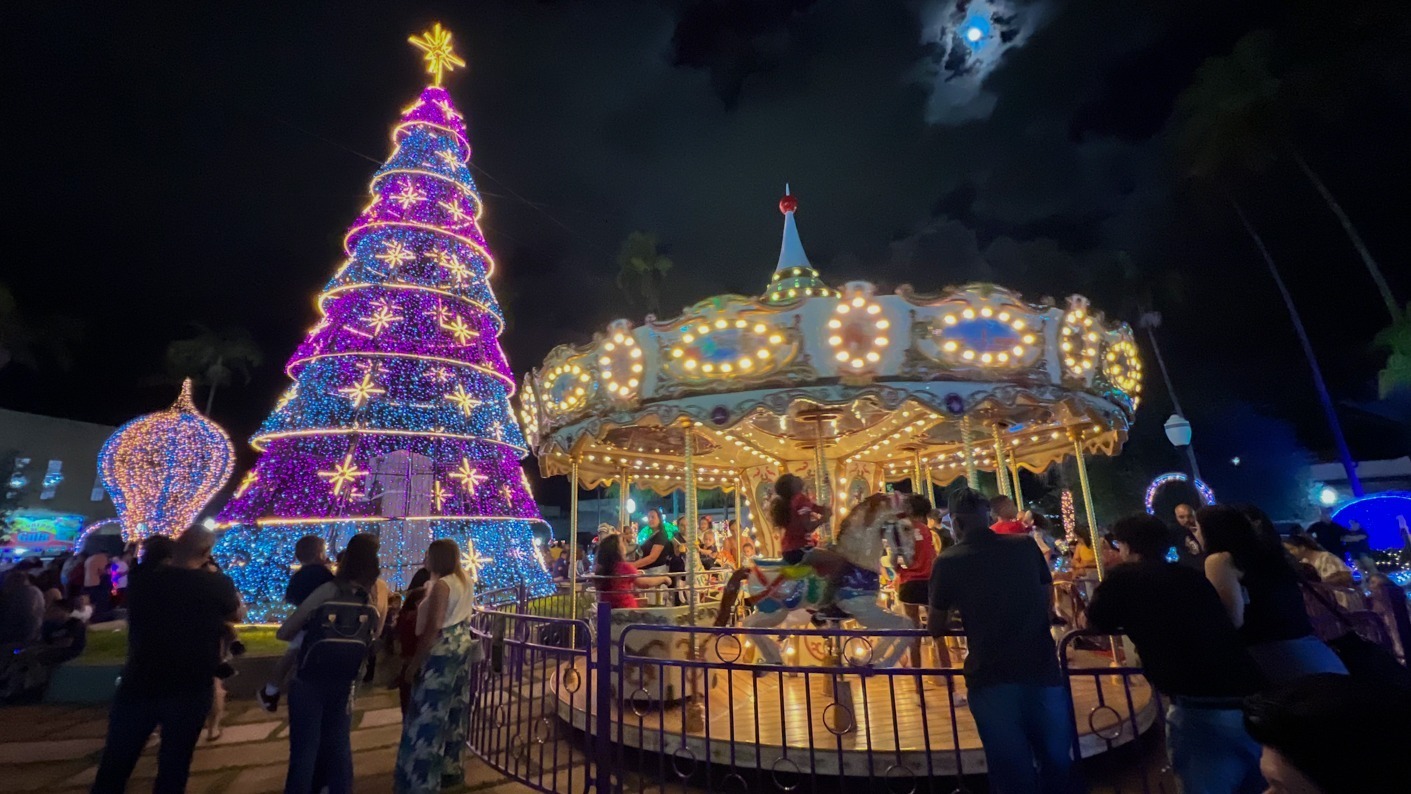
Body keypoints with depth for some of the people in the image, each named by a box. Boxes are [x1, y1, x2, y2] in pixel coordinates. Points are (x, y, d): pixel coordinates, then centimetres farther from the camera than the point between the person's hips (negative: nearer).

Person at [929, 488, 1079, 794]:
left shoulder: (948, 561, -8)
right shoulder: (1026, 545, 2)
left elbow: (935, 629, 0)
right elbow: (1047, 600, 16)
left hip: (992, 679, -3)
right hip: (1043, 671, 4)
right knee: (1058, 766, 22)